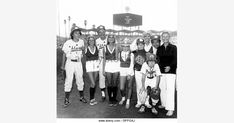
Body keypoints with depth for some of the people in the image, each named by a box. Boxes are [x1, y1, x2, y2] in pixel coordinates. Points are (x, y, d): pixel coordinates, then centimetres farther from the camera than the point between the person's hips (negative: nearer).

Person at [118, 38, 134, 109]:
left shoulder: (131, 54, -4)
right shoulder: (120, 54, 4)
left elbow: (131, 64, -7)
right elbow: (119, 63, 8)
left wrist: (129, 74, -14)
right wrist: (119, 71, 4)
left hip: (130, 72, -2)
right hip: (122, 72, 2)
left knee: (129, 87, 7)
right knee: (121, 88, -1)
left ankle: (128, 101, 22)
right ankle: (123, 98, 29)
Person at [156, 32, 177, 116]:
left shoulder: (173, 48, 1)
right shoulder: (159, 49, 12)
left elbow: (175, 59, -6)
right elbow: (157, 59, 10)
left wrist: (170, 67, -22)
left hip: (171, 71, -4)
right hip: (161, 71, 4)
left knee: (170, 89, -8)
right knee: (162, 88, 12)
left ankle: (170, 109, -4)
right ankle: (163, 104, 29)